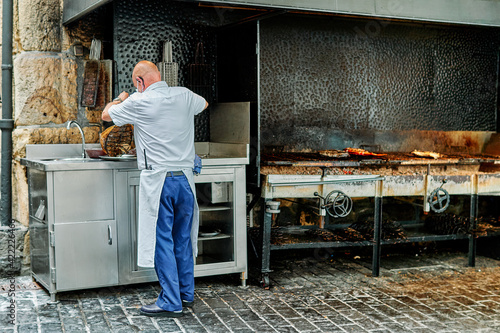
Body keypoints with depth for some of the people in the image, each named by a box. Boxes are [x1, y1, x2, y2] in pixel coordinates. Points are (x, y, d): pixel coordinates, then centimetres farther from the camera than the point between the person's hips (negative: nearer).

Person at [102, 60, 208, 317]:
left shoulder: (139, 102, -8)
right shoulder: (183, 96, 5)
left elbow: (106, 115, 9)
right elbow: (203, 104, 29)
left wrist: (121, 99, 29)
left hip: (158, 180, -5)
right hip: (185, 177, 5)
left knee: (162, 240, 1)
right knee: (183, 238, 15)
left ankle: (171, 302, 4)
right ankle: (186, 293, 27)